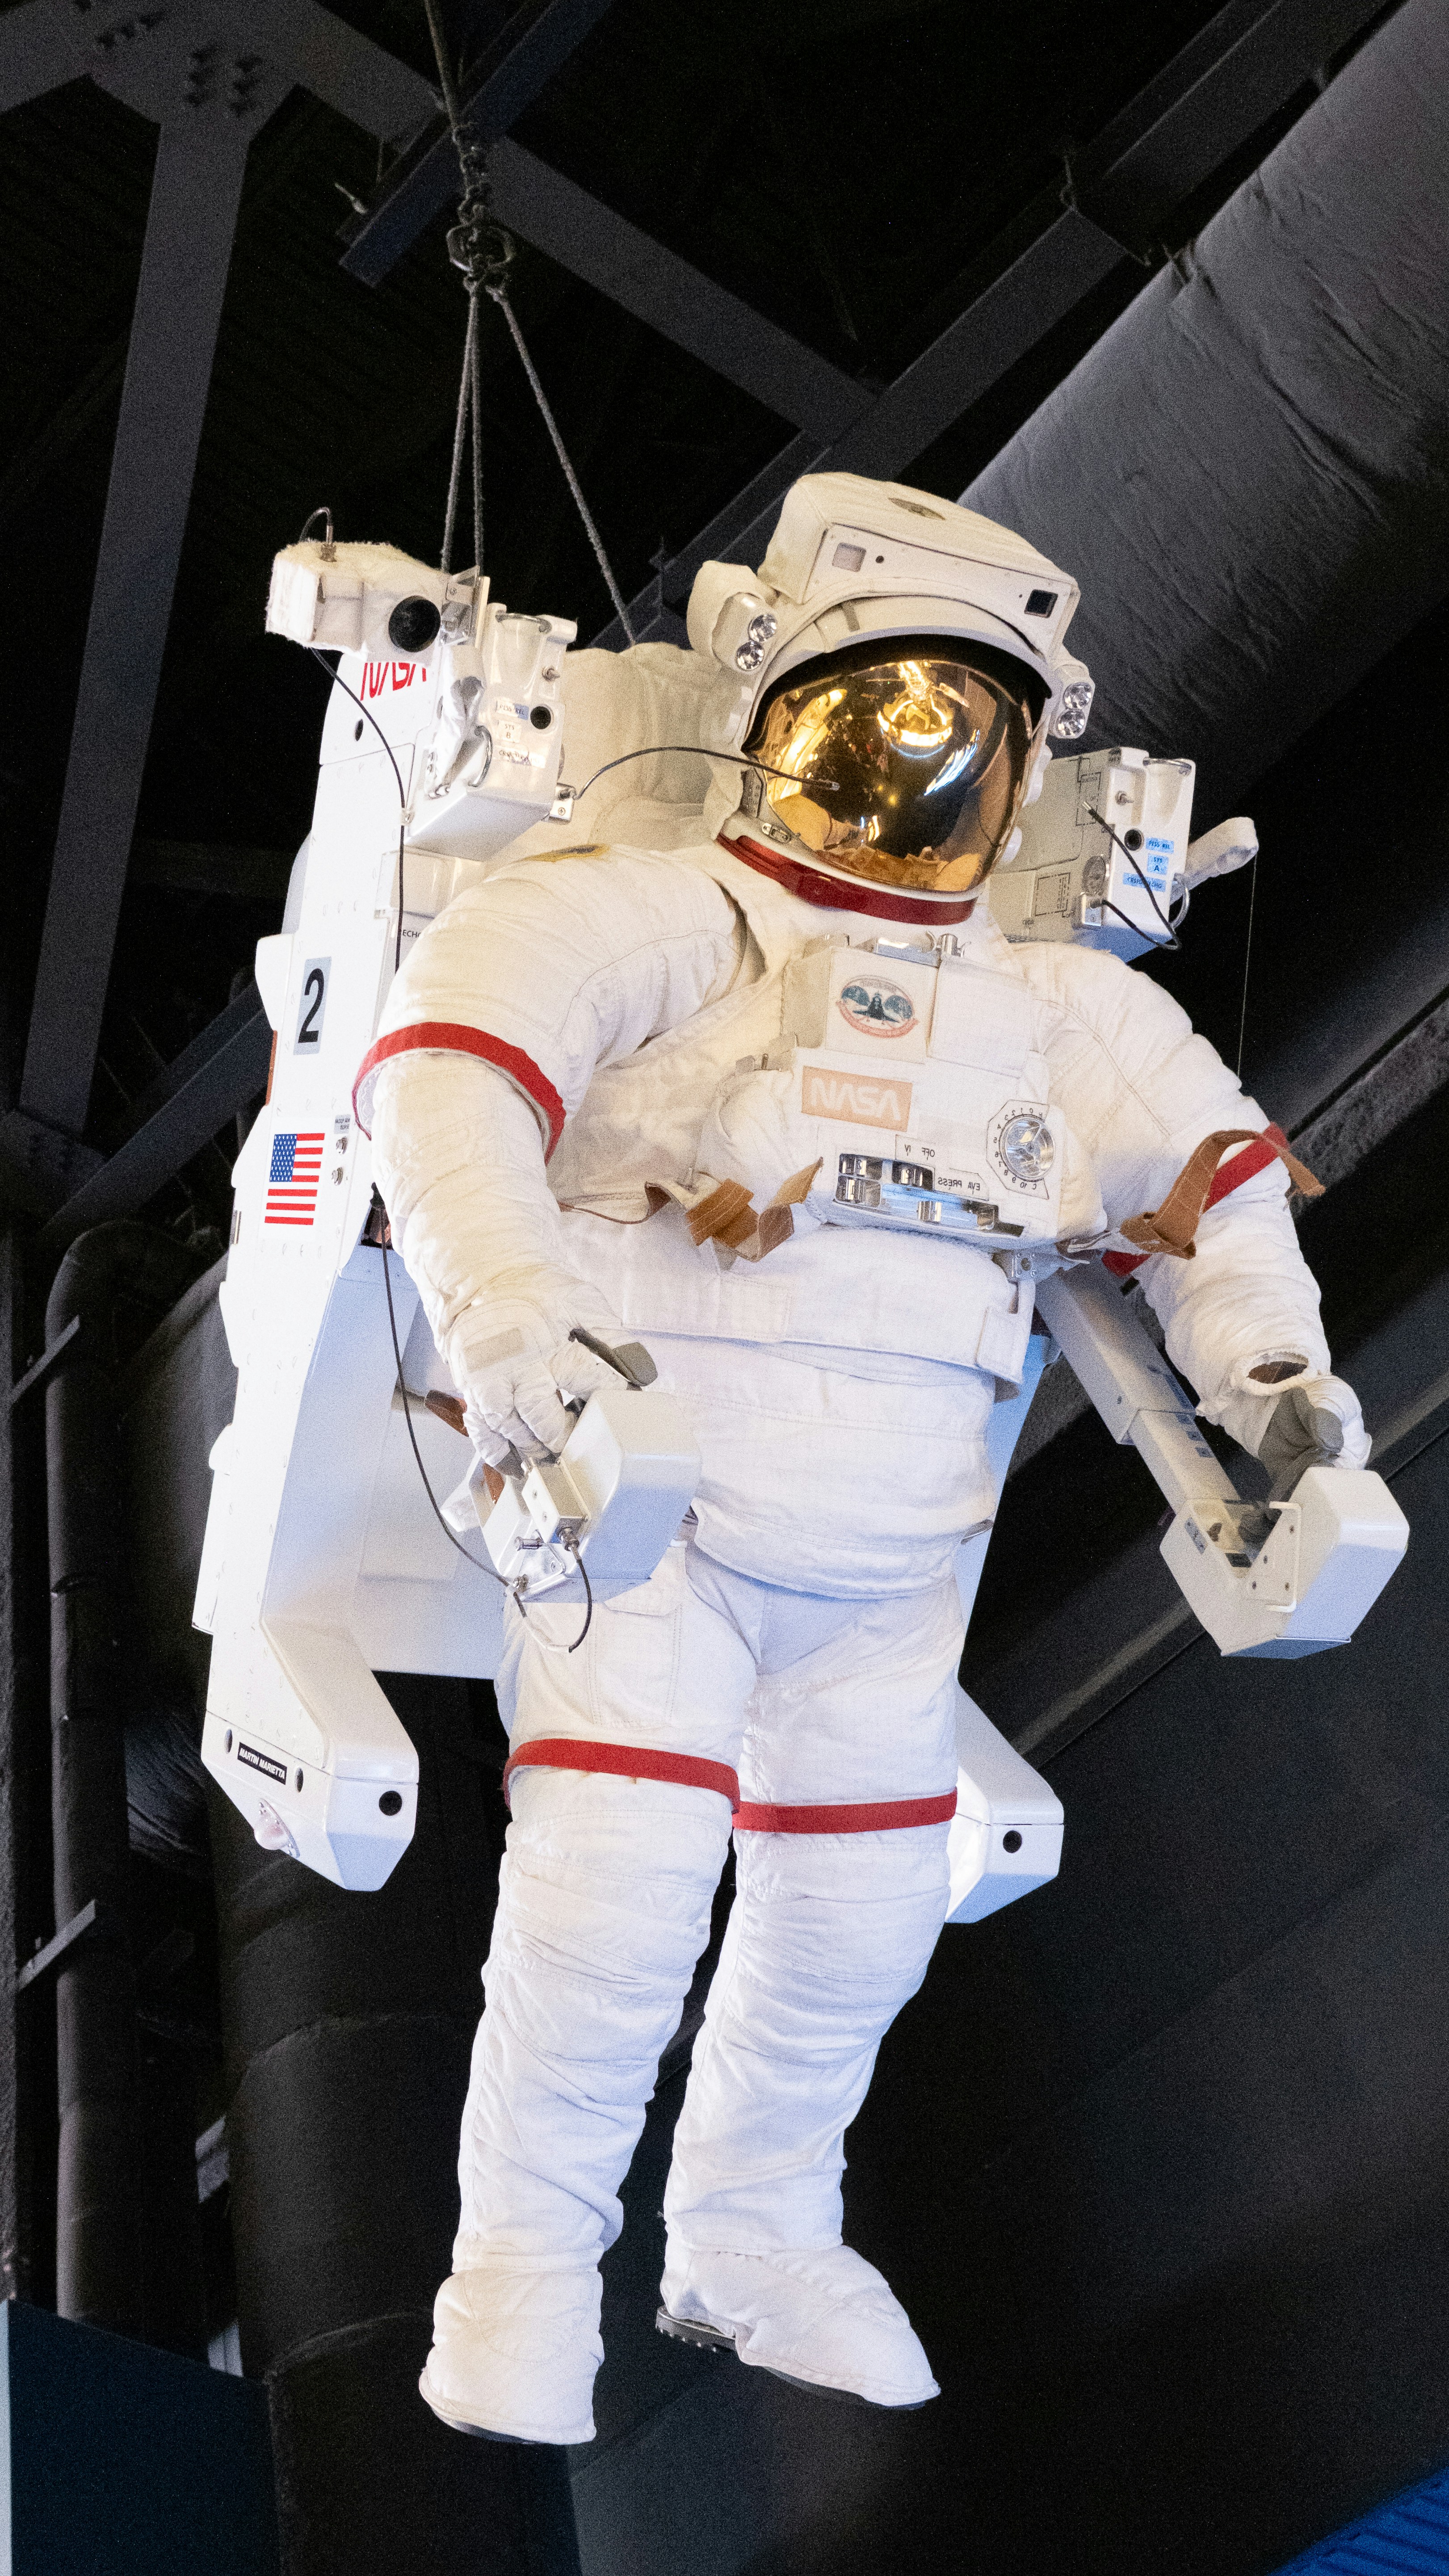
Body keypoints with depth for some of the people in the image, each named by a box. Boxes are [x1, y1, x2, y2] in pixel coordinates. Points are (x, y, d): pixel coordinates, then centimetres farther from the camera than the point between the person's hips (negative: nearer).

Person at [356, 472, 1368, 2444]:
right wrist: (502, 1301, -38)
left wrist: (1269, 1360, 8)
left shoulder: (1048, 1010, 11)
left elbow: (1204, 1151, 23)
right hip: (643, 1493, -6)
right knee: (616, 1879, -16)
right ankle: (523, 2267, 6)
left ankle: (756, 2240, 36)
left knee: (857, 1910, 13)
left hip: (887, 1557, 6)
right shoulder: (664, 923, -9)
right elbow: (453, 1047, -24)